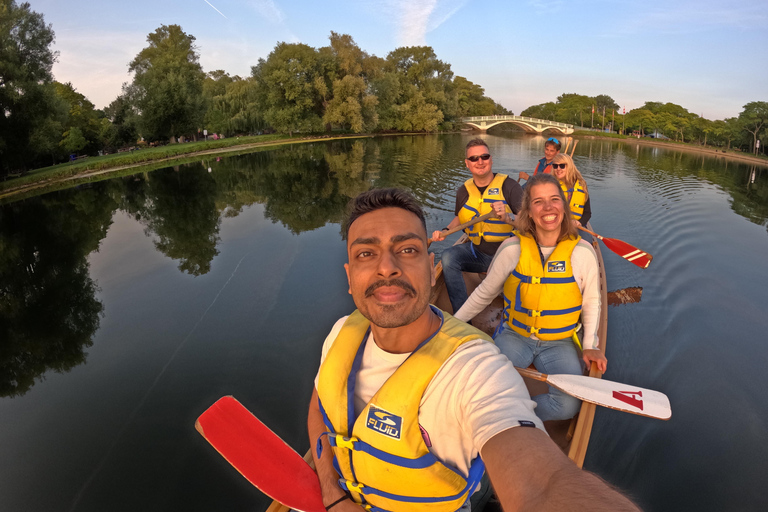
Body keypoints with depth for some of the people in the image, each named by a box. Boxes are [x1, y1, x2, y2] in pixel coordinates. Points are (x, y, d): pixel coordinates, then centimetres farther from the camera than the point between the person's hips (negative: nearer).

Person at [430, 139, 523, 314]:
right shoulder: (464, 191, 5)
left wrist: (508, 218, -37)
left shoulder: (509, 186, -9)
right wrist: (445, 231, 5)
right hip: (478, 252, 4)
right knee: (448, 257, -23)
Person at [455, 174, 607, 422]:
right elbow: (484, 294, 6)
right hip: (514, 336, -1)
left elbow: (591, 301, 9)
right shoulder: (512, 248, -6)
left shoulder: (582, 252, -5)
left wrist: (591, 345, -1)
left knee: (568, 406, -23)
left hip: (559, 344, 1)